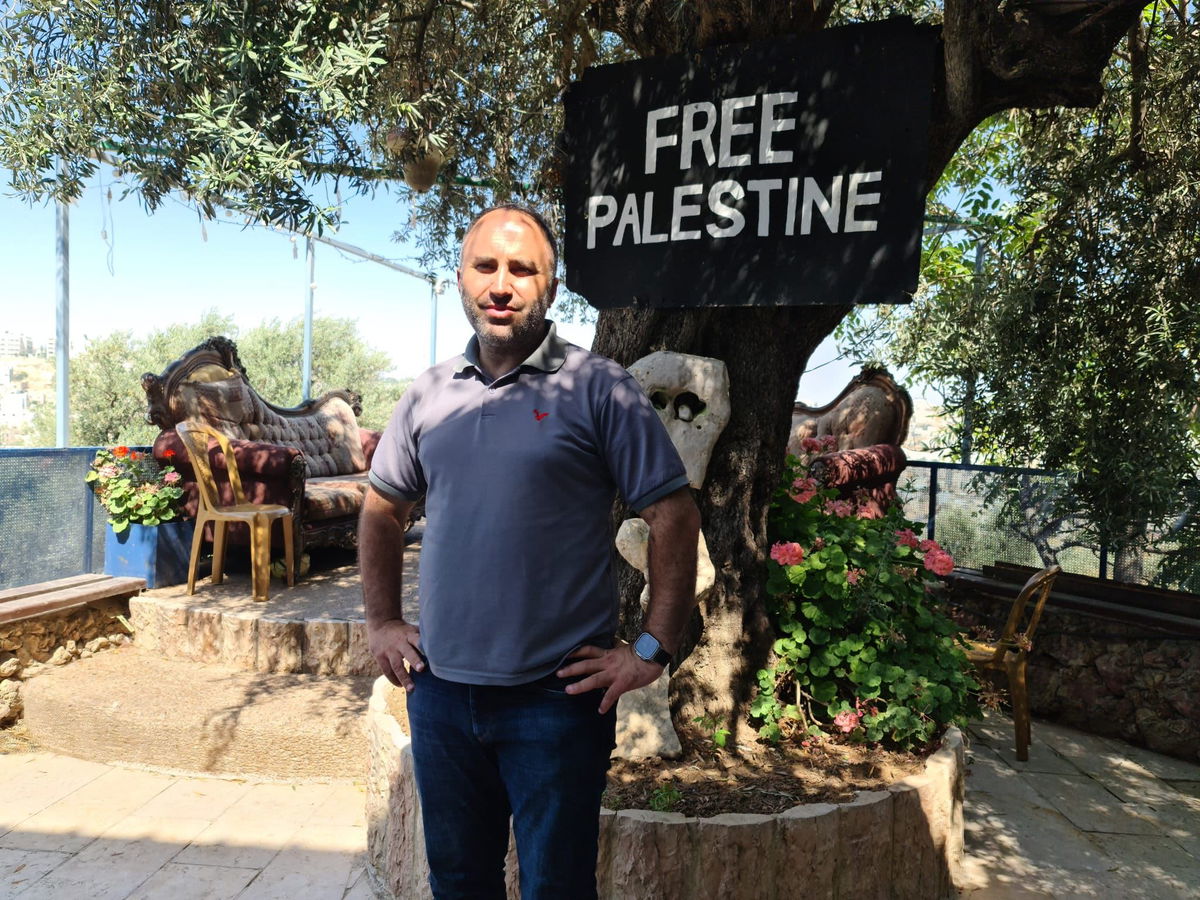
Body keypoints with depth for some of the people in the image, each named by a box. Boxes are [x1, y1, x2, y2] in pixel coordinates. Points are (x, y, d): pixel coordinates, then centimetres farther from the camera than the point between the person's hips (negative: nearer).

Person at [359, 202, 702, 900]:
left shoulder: (599, 388, -9)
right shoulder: (429, 394, 5)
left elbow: (674, 515, -10)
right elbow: (383, 507, 16)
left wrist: (653, 650, -13)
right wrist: (382, 622, 11)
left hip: (559, 694, -4)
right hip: (441, 691, 5)